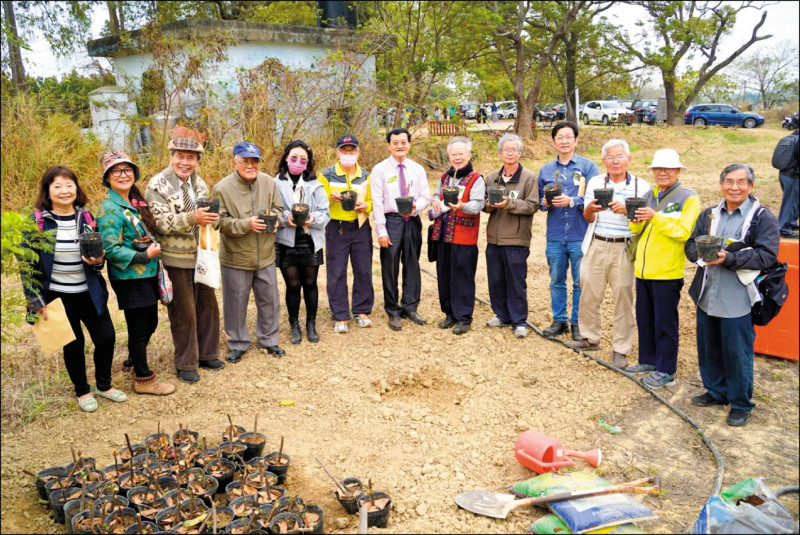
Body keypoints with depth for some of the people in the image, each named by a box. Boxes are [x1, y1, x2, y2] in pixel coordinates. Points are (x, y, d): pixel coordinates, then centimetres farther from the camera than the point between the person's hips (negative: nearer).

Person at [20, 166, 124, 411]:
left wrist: (98, 260, -13)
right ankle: (82, 391, 29)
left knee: (107, 337, 4)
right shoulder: (37, 221, -8)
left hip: (89, 292, 3)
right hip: (57, 295, -3)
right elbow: (27, 265, -6)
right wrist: (36, 301, -10)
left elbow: (100, 251, 12)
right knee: (73, 344, 8)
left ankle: (104, 385, 27)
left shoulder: (86, 217, 2)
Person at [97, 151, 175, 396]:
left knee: (150, 323, 19)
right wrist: (144, 256, -23)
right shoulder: (110, 209, -15)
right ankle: (143, 379, 17)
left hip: (147, 274, 9)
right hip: (130, 279, -8)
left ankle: (133, 362, 41)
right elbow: (111, 249, -20)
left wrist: (155, 248, 5)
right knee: (139, 328, 3)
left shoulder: (136, 201, 11)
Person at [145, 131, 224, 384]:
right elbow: (160, 222, -19)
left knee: (208, 305, 14)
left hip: (201, 256, 6)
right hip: (175, 260, -6)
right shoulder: (157, 185, -11)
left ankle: (207, 354, 31)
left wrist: (212, 217, -8)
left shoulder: (199, 183, 9)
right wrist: (192, 218, -32)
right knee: (183, 312, 3)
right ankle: (185, 364, 20)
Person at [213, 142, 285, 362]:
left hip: (265, 256, 4)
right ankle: (238, 344, 28)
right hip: (236, 259, -3)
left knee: (269, 300, 14)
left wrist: (275, 218, -12)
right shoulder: (222, 188, -12)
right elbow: (221, 222, -14)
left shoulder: (269, 182, 0)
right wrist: (247, 224, -25)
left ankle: (268, 340, 34)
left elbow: (278, 208, 10)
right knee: (236, 303, 9)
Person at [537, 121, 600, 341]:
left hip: (580, 235, -3)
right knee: (556, 281, 11)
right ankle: (559, 320, 25)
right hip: (555, 236, 3)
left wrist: (571, 201, -21)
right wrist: (545, 203, -6)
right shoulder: (545, 170, 11)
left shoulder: (588, 166, 0)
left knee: (580, 282, 4)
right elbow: (540, 200, 15)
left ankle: (577, 323, 17)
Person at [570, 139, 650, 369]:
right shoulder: (594, 182, 9)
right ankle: (591, 337, 25)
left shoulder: (641, 186, 4)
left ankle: (620, 349, 10)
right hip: (596, 246, 2)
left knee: (623, 297, -1)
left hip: (624, 249, -2)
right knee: (589, 293, 6)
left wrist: (627, 210, -18)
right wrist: (590, 209, -17)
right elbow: (588, 218, 7)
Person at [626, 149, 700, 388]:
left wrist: (655, 218, -22)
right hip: (643, 270, 6)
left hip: (667, 272, -6)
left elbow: (683, 232, -16)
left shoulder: (688, 198, -6)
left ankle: (666, 372, 13)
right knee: (644, 319, 15)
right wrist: (636, 221, -8)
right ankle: (648, 361, 31)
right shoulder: (648, 195, 13)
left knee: (665, 323, 2)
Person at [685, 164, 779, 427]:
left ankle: (741, 404, 20)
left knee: (737, 353, 3)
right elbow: (690, 244, 7)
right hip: (707, 295, 5)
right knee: (708, 348, 16)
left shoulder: (763, 217, -5)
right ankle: (716, 392, 36)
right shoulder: (709, 214, 11)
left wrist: (729, 259, -24)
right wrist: (702, 254, -15)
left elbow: (767, 255, -14)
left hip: (737, 299, -5)